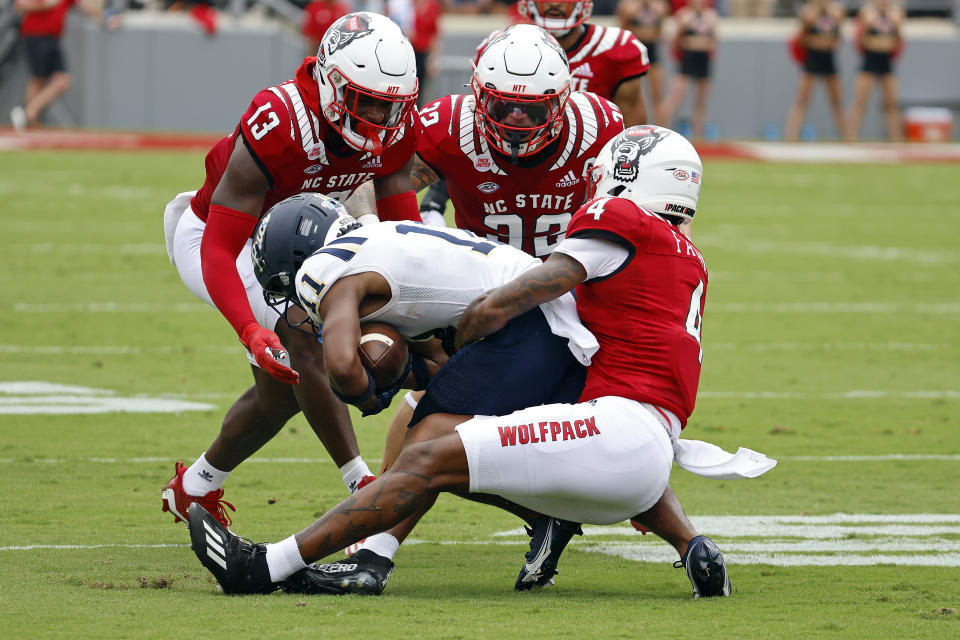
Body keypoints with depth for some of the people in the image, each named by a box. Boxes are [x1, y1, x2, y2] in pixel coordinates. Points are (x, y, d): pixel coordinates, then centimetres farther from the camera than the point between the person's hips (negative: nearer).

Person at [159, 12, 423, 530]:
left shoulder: (397, 129, -19)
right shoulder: (277, 125, -38)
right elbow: (219, 250, -38)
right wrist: (251, 331, -52)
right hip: (212, 240, -8)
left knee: (280, 396, 14)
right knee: (307, 334, -29)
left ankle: (193, 488, 39)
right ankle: (362, 488, -24)